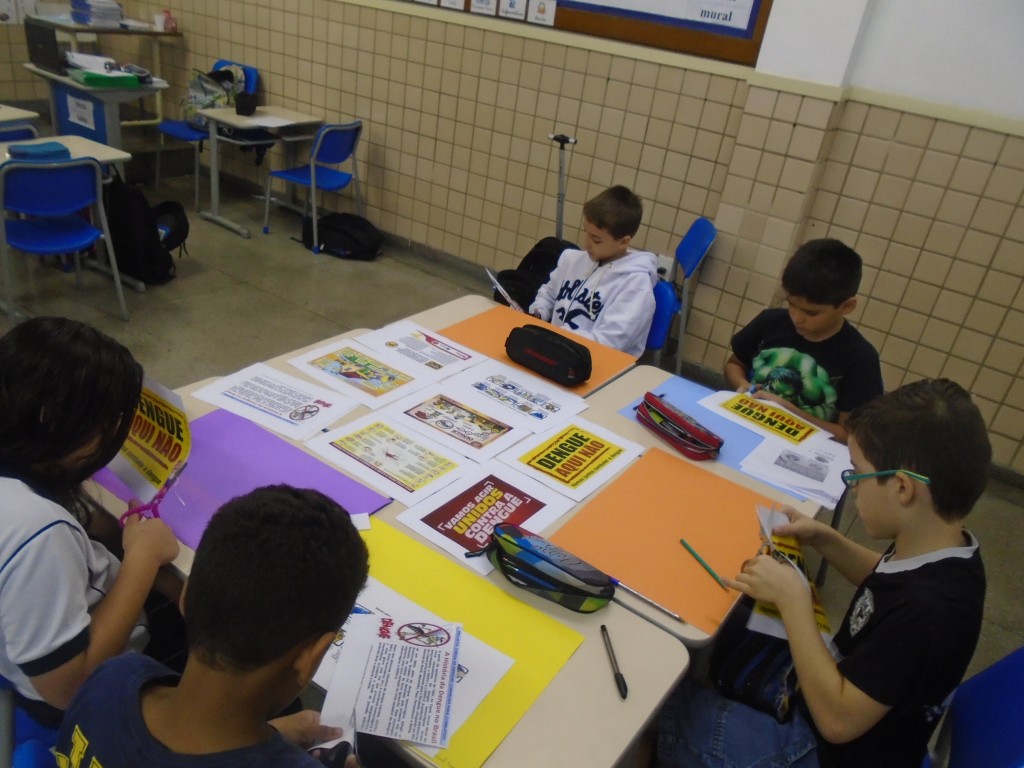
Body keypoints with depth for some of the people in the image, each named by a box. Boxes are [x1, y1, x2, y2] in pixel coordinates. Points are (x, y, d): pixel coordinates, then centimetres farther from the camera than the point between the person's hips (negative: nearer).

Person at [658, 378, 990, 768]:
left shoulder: (925, 608, -37)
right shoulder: (944, 549, -11)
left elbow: (838, 720, -31)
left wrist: (792, 598, -30)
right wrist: (825, 540, -2)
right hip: (839, 694, 8)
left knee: (663, 707, -3)